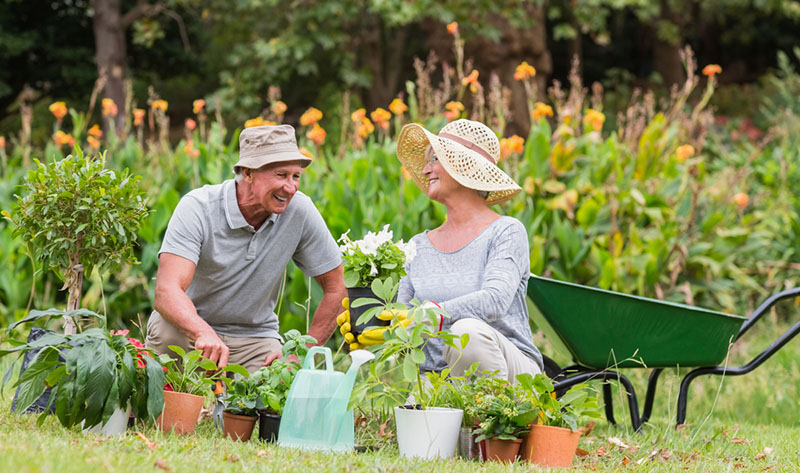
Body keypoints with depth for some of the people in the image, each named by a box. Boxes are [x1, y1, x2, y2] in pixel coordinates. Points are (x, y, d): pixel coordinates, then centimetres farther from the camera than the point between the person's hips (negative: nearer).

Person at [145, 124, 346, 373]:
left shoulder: (299, 210, -13)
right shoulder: (198, 208, -21)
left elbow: (336, 289, -2)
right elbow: (167, 290, -34)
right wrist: (204, 334, -54)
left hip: (253, 336, 2)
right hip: (192, 326, -2)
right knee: (166, 329, -35)